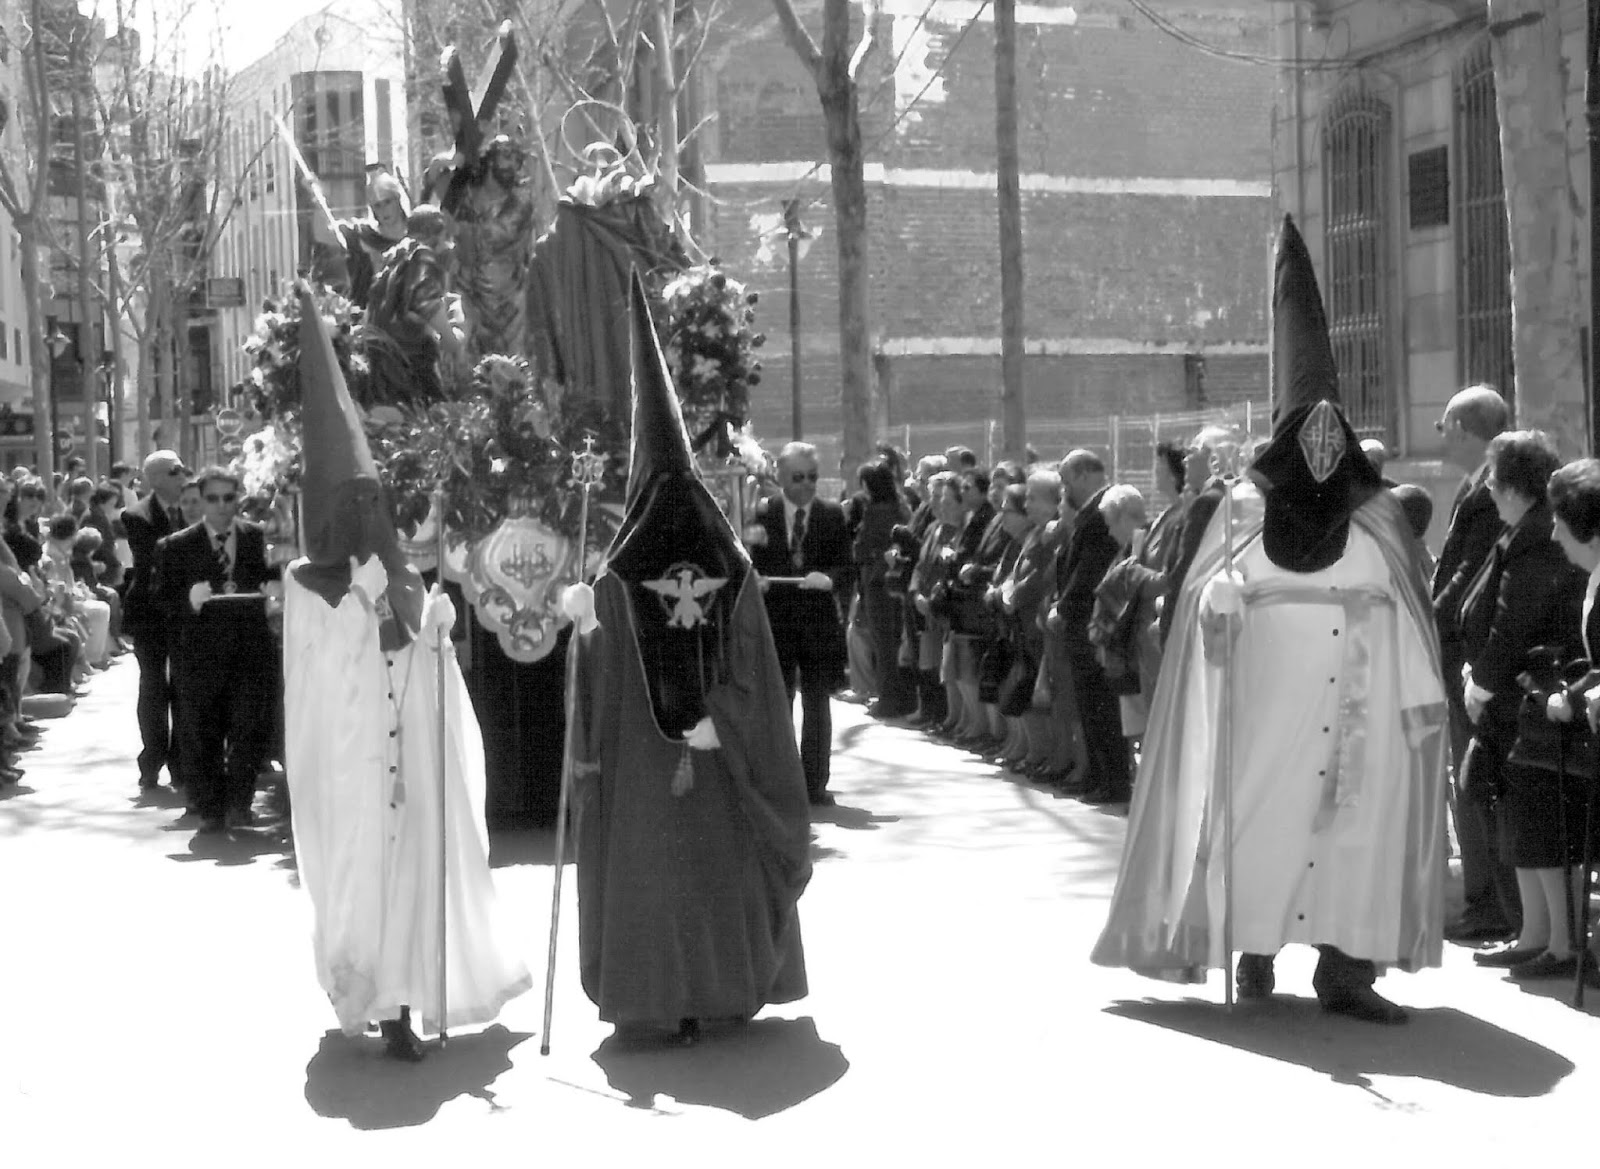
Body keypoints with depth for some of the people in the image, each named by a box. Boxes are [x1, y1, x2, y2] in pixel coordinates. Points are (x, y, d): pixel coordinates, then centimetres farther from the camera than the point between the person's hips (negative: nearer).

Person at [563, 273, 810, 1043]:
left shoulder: (617, 578, -9)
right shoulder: (735, 569, -4)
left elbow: (602, 674, -9)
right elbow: (754, 671, -9)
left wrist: (583, 620, 6)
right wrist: (713, 719, -8)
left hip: (639, 754, -2)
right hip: (718, 758, 2)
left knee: (645, 869, 7)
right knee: (722, 861, 14)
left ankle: (656, 997, 7)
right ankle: (728, 984, 21)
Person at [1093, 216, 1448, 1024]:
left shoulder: (1377, 514, 8)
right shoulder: (1248, 504, 5)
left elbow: (1404, 614, 7)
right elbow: (1206, 597, 3)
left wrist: (1421, 697, 1)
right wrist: (1224, 596, -20)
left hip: (1359, 696, 1)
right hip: (1269, 691, -1)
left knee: (1362, 815, -4)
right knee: (1262, 814, -1)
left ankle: (1347, 966, -3)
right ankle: (1255, 953, 9)